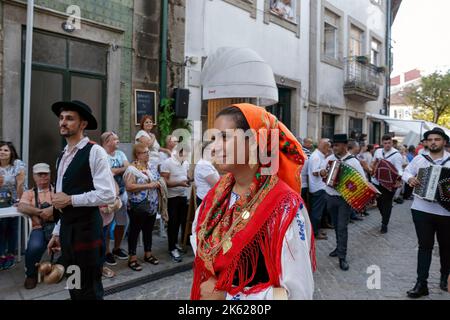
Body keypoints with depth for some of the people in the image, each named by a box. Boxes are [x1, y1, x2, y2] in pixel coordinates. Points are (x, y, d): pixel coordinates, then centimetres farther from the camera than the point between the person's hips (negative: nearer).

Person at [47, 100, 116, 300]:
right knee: (74, 289, 21)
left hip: (86, 229, -8)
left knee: (89, 291, 5)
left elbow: (107, 195, -21)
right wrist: (57, 232, 19)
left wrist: (70, 199, -15)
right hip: (66, 229, 8)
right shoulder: (62, 156, 13)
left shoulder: (95, 152, -13)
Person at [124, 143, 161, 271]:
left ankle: (148, 254, 31)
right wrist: (148, 185, -22)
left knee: (148, 230, 17)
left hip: (152, 204, 7)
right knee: (135, 231, 5)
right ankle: (132, 258, 15)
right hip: (138, 206, -7)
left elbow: (158, 180, 19)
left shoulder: (152, 167, 10)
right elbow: (129, 187, -23)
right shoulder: (132, 169, -13)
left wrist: (158, 184, -4)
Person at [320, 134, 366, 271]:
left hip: (344, 199, -5)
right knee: (336, 225, 18)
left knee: (342, 227, -5)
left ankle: (342, 257, 3)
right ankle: (339, 247, 36)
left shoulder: (353, 161, -11)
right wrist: (322, 172, -10)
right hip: (330, 197, 5)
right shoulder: (330, 158, 2)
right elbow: (322, 170, 14)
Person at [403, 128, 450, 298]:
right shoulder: (419, 158, 2)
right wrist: (409, 178, -13)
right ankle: (421, 284, 9)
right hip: (421, 210, 0)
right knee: (425, 246, 4)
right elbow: (406, 172, 10)